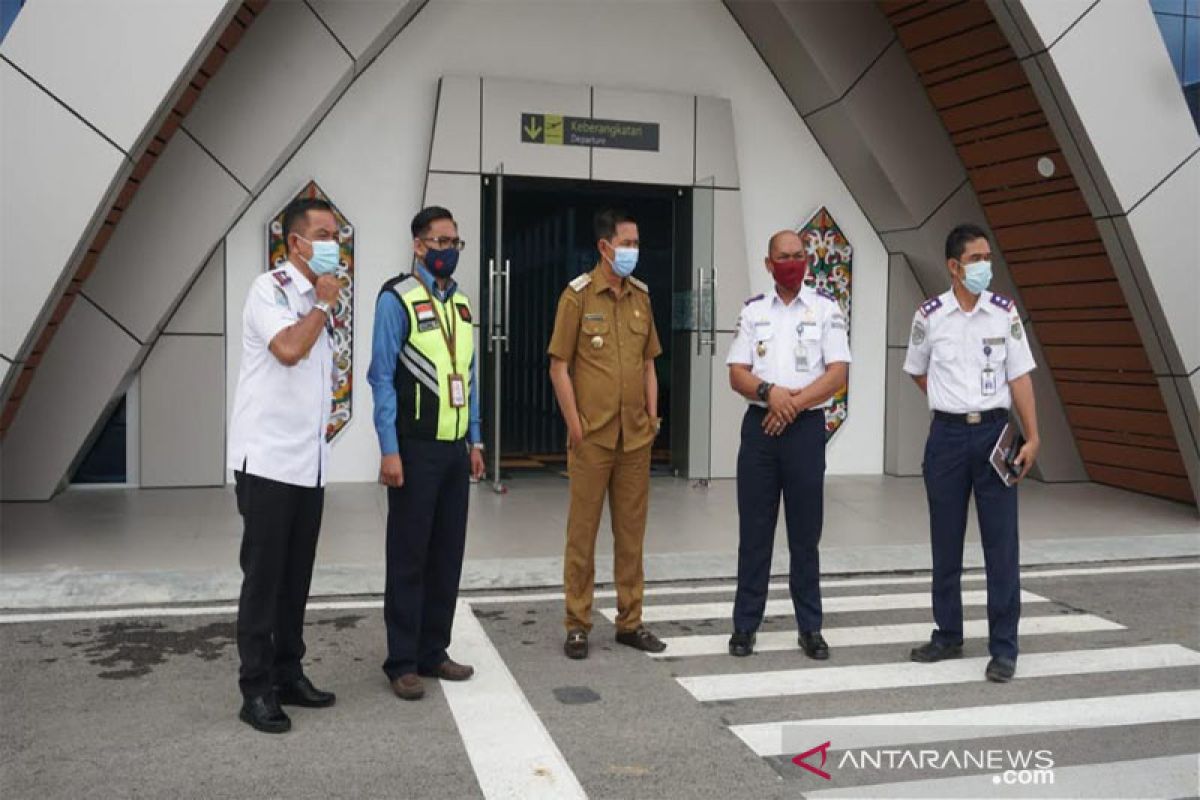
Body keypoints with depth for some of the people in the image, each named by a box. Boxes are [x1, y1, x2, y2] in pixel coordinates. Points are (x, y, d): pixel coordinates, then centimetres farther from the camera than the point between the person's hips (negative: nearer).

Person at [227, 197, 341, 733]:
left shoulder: (315, 300, 15)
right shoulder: (270, 289, -8)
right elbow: (289, 349, -25)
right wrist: (323, 303, -10)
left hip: (308, 462, 7)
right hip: (267, 461, -7)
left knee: (296, 578, 12)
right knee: (263, 577, -1)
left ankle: (288, 675, 23)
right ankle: (256, 690, 8)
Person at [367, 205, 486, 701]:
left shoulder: (461, 303, 12)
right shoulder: (397, 299, -8)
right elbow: (382, 377, -11)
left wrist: (475, 442, 13)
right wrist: (390, 451, -15)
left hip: (455, 450, 6)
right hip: (416, 449, -6)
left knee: (448, 554, 11)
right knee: (409, 557, 2)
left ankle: (433, 652, 24)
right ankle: (402, 663, 14)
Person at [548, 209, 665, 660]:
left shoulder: (641, 296, 9)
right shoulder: (578, 295, -6)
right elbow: (559, 368, -6)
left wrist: (652, 417, 7)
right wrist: (575, 427, -10)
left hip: (636, 437, 5)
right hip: (592, 437, -5)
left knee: (632, 532, 11)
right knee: (583, 532, 4)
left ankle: (630, 622, 22)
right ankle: (577, 625, 15)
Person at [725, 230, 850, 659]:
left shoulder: (826, 308, 3)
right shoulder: (753, 310, 9)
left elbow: (838, 373, -5)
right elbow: (737, 374, 3)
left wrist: (793, 403, -14)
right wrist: (770, 392, -16)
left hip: (805, 428, -2)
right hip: (759, 426, 2)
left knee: (805, 534, 5)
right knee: (754, 531, 5)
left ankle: (810, 627, 15)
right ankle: (745, 624, 13)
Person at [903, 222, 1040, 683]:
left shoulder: (1005, 312, -1)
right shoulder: (930, 316, -1)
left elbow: (1019, 377, 0)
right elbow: (917, 371, 14)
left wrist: (1032, 437, -6)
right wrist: (951, 403, 7)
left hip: (994, 431, -1)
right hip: (947, 434, 1)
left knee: (1001, 544, -1)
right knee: (946, 543, 10)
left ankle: (1004, 649, 8)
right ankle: (948, 636, 24)